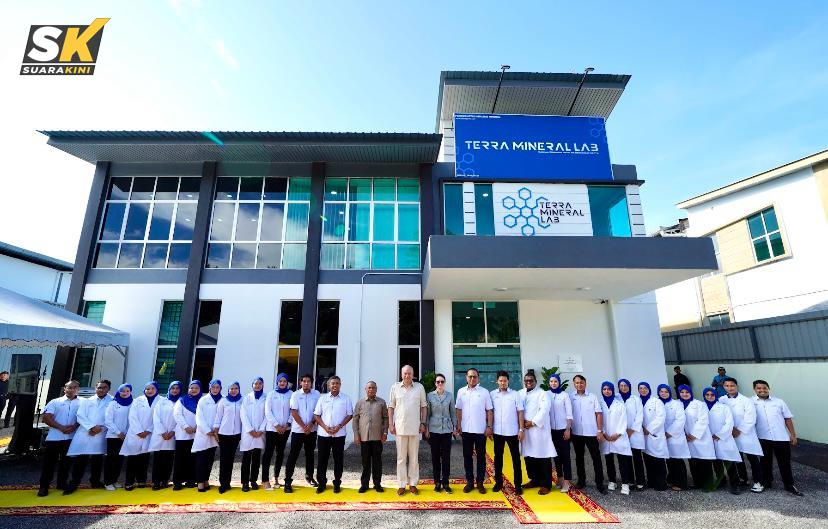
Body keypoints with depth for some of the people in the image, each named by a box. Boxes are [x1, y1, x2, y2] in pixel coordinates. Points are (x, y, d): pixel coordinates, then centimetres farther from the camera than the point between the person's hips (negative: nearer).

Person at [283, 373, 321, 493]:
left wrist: (311, 425, -12)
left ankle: (309, 476, 30)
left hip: (311, 430, 2)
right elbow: (294, 412, -8)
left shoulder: (316, 394, 0)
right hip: (297, 430, -2)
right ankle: (288, 481, 7)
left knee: (310, 454, 14)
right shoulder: (295, 395, -4)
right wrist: (303, 427, -13)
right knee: (293, 455, 0)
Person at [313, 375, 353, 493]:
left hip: (339, 434, -1)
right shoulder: (323, 398, 4)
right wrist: (325, 427, -10)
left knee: (338, 459, 6)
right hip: (324, 434, 1)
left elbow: (349, 415, 2)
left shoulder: (346, 399, 1)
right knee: (322, 459, 6)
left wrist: (339, 426, -11)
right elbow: (316, 415, 4)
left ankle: (337, 483, 19)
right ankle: (321, 483, 20)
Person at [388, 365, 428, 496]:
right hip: (400, 428, 0)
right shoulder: (395, 387, 2)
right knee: (401, 458, 7)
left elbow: (424, 406, 6)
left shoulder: (419, 387, 2)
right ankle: (402, 485, 17)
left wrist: (423, 423, 2)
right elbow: (391, 407, 5)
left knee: (414, 457, 9)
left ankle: (413, 484, 20)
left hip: (415, 428, 0)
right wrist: (390, 424, 0)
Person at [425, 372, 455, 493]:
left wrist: (454, 427, 5)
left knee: (446, 457, 2)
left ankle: (445, 483, 13)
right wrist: (426, 428, 0)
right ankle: (437, 482, 18)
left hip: (447, 429, 0)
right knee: (435, 456, 6)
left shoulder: (450, 396, 1)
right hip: (434, 429, 0)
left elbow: (453, 412, 7)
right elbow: (427, 413, 3)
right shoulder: (430, 396, 0)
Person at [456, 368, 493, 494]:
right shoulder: (461, 391, 3)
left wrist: (489, 426, -7)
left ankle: (480, 482, 19)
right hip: (466, 430, 2)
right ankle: (469, 482, 21)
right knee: (467, 456, 10)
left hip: (480, 430, -2)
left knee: (481, 457, 7)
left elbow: (489, 411, -2)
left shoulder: (484, 392, -3)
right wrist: (459, 425, 2)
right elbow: (459, 410, 7)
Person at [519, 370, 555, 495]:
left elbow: (544, 410, -12)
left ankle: (546, 484, 7)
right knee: (528, 456, 10)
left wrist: (533, 422, -14)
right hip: (525, 430, 5)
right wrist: (522, 422, -7)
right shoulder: (520, 393, 12)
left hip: (539, 429, -5)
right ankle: (535, 479, 25)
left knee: (543, 458, -2)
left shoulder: (542, 393, -2)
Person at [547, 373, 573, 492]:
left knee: (565, 454, -1)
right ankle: (560, 478, 22)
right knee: (556, 454, 10)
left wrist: (568, 429, -10)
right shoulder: (546, 395, 3)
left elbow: (569, 413, -5)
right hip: (552, 429, 3)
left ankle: (566, 481, 3)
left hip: (563, 428, -3)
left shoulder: (565, 395, -4)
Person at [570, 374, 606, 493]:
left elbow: (599, 414, -1)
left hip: (591, 433, -1)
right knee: (579, 458, 12)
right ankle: (581, 480, 25)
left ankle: (599, 483, 12)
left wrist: (600, 430, -7)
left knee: (596, 458, 2)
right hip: (576, 433, 2)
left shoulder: (593, 397, -1)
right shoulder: (571, 397, 1)